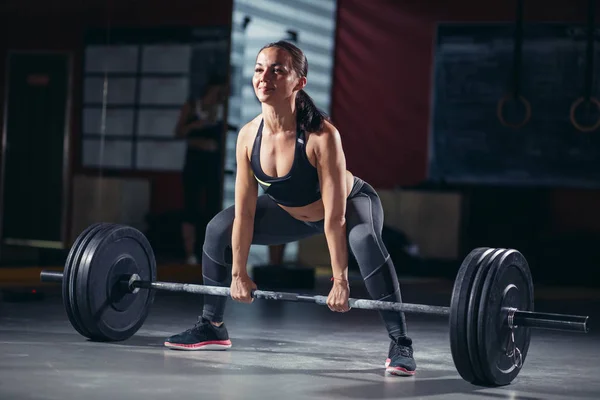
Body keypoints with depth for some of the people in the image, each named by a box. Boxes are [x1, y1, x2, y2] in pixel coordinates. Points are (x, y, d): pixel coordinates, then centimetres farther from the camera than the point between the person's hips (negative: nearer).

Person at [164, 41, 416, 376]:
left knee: (365, 242, -39)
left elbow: (335, 216, -35)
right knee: (219, 229, -1)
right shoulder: (249, 135, -21)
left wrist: (340, 280, -34)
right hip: (293, 212, 6)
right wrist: (238, 273, -9)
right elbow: (244, 212, -13)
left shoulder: (321, 135, -37)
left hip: (353, 203, -6)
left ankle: (401, 345, -31)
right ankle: (212, 327, 16)